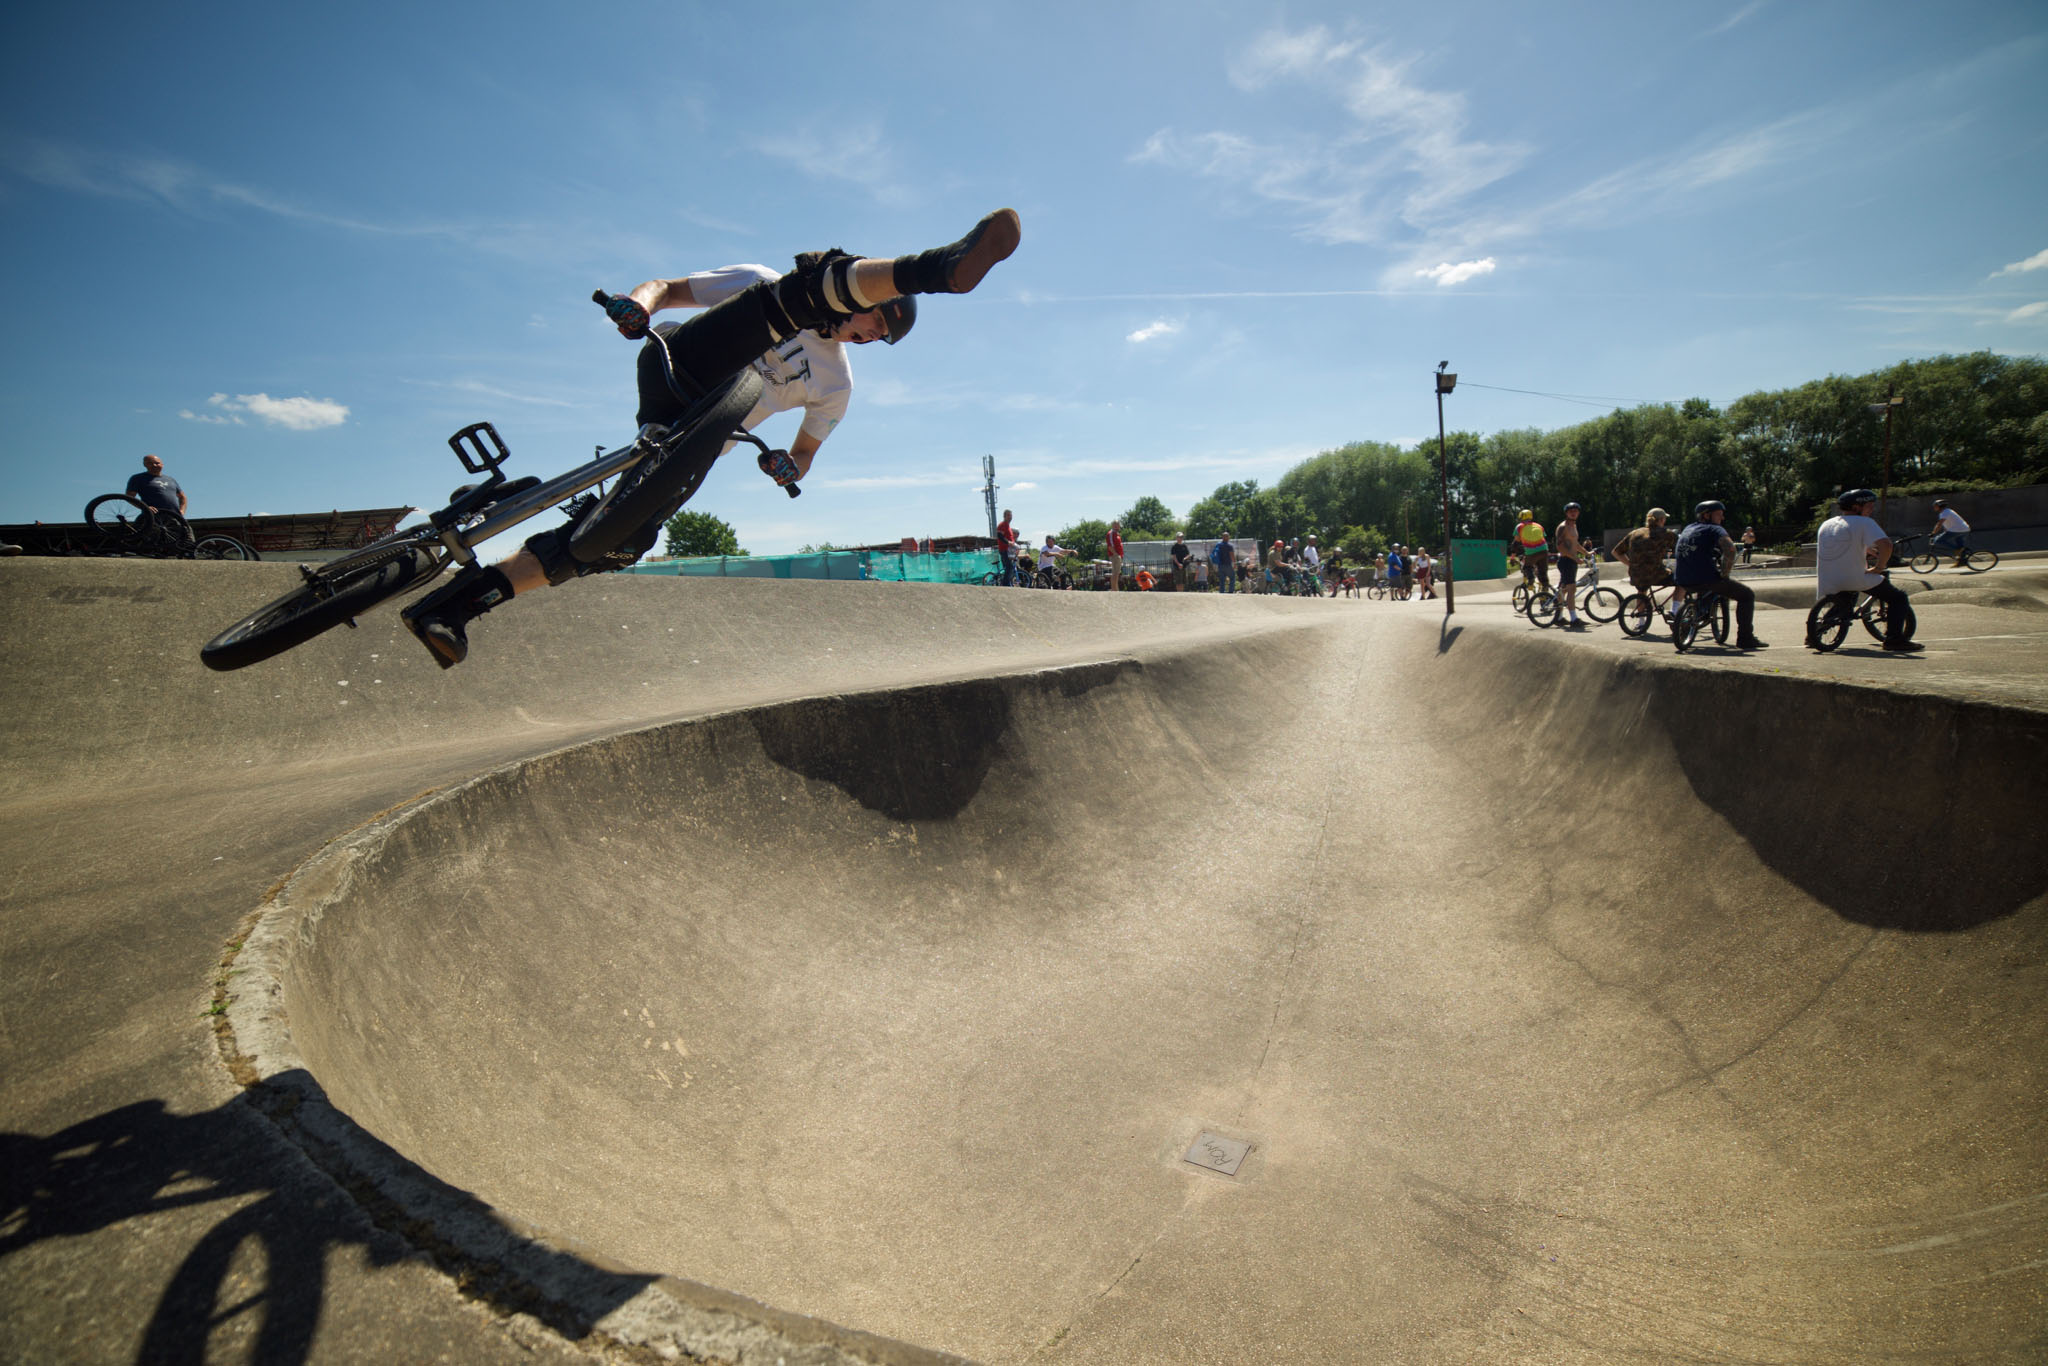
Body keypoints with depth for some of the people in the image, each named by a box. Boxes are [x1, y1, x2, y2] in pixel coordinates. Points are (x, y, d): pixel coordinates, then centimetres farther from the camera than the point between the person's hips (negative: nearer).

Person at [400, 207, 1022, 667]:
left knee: (620, 540, -22)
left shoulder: (834, 388, 21)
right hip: (680, 365, -4)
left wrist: (787, 464, 1)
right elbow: (665, 287, 11)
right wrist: (638, 304, -13)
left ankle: (455, 603, -19)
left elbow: (804, 454, 26)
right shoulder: (763, 283, 13)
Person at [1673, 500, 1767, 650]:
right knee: (1747, 595, 8)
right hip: (1705, 580, -7)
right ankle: (1745, 639, 3)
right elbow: (1730, 548, -23)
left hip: (1682, 581, 7)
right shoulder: (1714, 529, -3)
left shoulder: (1688, 528, 18)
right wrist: (1724, 573, -11)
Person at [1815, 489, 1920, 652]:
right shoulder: (1863, 522, -5)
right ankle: (1894, 639, 0)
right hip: (1855, 580, -5)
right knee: (1898, 597, 10)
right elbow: (1885, 544, -20)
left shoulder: (1826, 524, 14)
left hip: (1827, 584, 6)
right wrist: (1879, 568, -7)